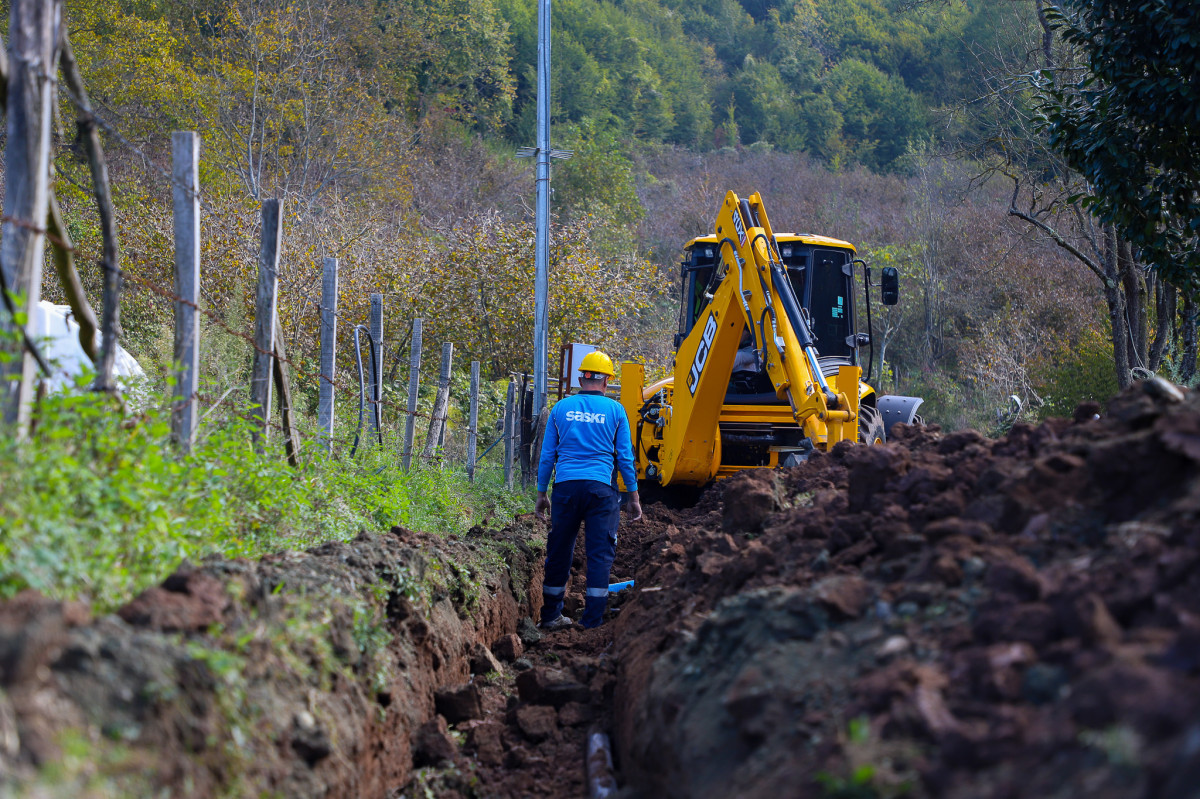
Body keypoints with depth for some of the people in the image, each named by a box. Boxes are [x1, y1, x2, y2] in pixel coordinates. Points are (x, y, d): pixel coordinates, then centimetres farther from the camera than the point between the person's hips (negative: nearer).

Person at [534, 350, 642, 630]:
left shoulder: (561, 408, 8)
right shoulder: (615, 410, 4)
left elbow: (547, 455, 10)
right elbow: (625, 457, 5)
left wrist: (541, 494, 17)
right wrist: (633, 497, 11)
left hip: (566, 486, 2)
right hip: (601, 488, -2)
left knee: (559, 553, 11)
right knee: (600, 554, 2)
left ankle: (550, 616, 17)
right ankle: (592, 621, -1)